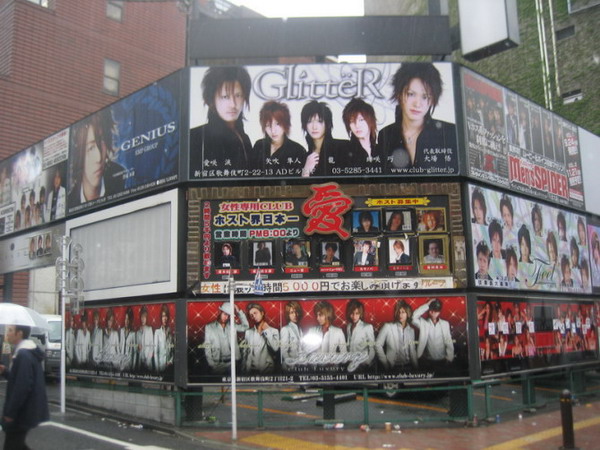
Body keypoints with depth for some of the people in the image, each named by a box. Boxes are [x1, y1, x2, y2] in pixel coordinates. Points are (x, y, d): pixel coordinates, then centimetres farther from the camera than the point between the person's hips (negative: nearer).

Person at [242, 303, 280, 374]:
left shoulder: (274, 331, 3)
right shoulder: (248, 332, 10)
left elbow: (275, 348, -12)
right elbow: (244, 353, 11)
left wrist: (267, 331, -4)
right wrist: (244, 370, 2)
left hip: (267, 369, -2)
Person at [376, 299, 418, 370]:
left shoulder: (411, 330, 14)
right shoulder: (388, 326, -1)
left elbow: (412, 351, 16)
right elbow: (378, 345, -3)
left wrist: (415, 367, 7)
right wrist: (385, 363, -5)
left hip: (408, 367, 3)